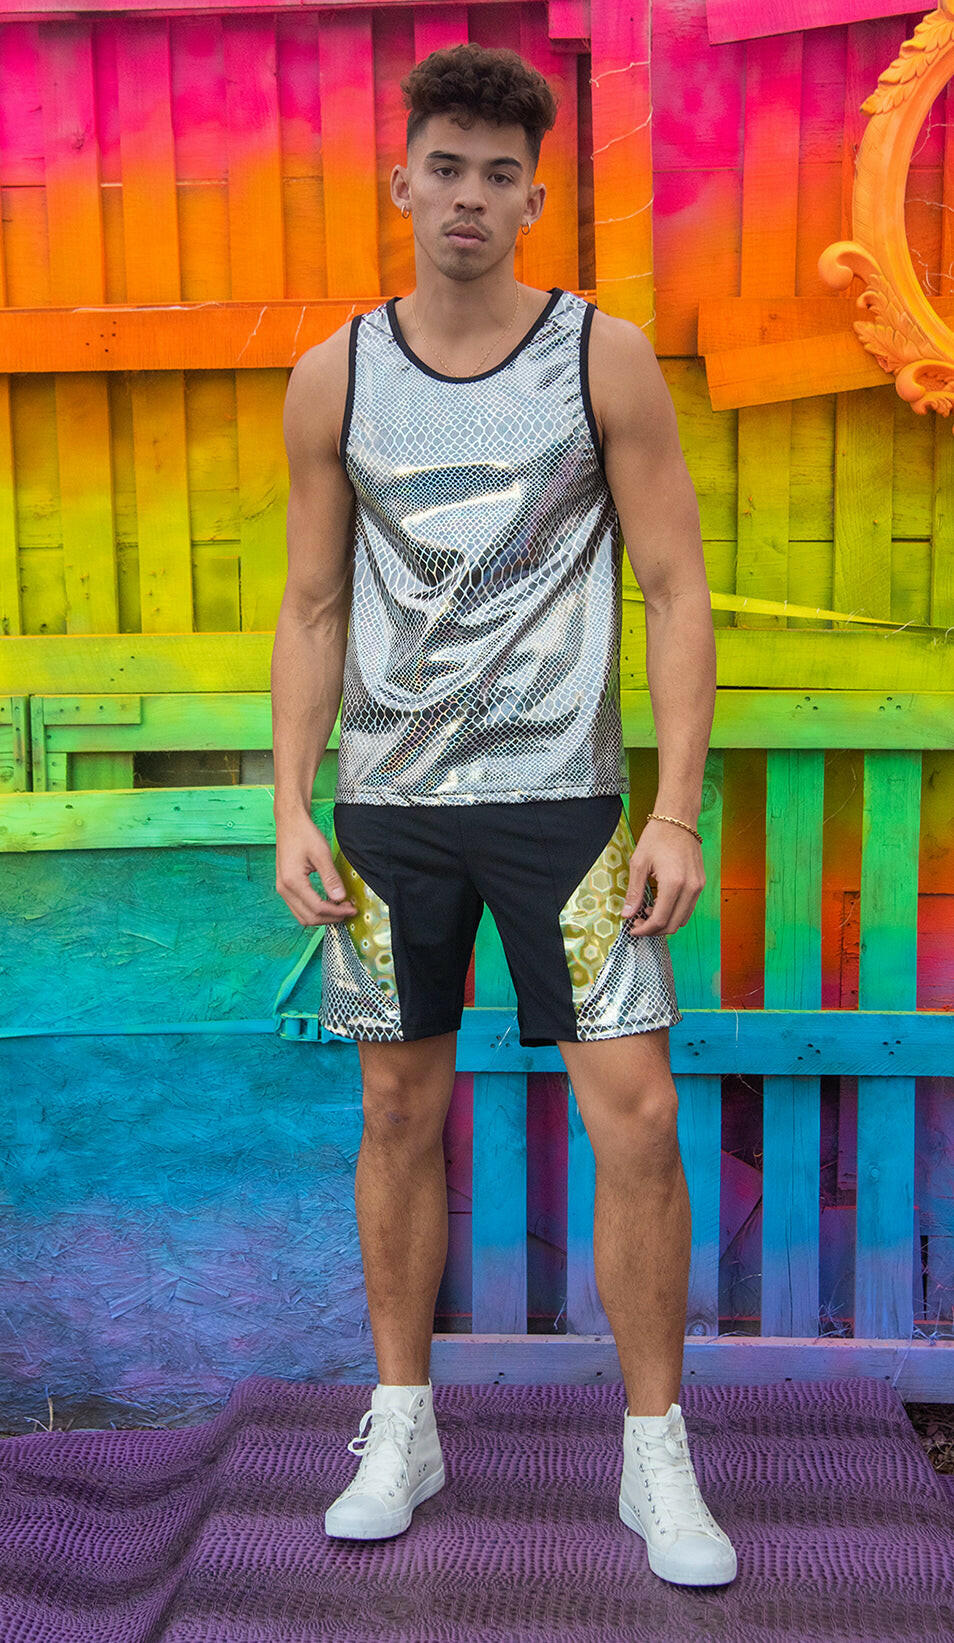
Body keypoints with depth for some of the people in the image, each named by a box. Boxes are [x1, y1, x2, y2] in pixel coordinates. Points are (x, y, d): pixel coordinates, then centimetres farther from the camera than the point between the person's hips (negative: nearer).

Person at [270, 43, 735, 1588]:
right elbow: (313, 609, 9)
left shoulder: (606, 357, 0)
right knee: (402, 1112, 9)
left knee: (637, 1114, -5)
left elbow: (677, 590, -1)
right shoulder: (334, 378, 6)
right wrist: (292, 810, 0)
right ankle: (402, 1426, 26)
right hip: (389, 805, 2)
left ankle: (658, 1458, 13)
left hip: (563, 793, -2)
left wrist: (677, 811, -9)